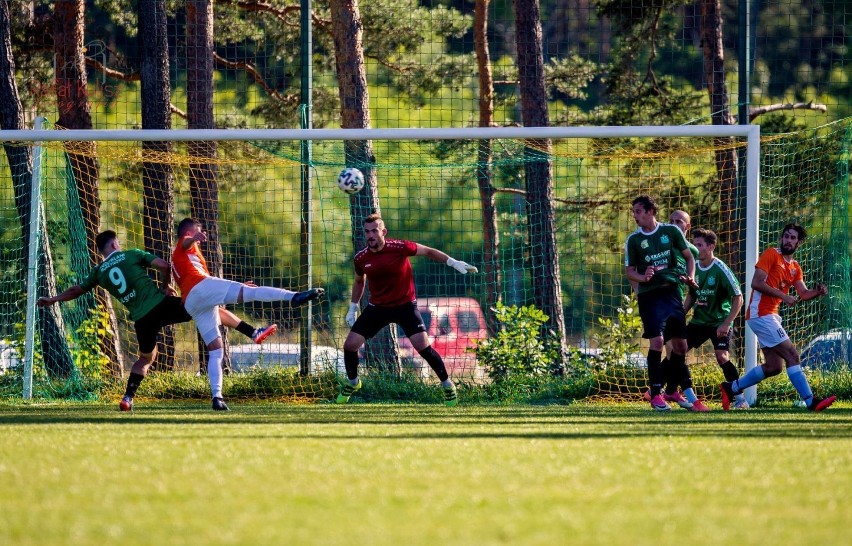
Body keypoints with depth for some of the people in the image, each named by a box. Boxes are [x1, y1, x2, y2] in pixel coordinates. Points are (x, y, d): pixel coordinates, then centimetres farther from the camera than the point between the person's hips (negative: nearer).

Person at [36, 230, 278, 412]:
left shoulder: (100, 272, 13)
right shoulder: (132, 255, 5)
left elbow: (77, 290, 23)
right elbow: (163, 265, -4)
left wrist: (52, 300, 37)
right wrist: (167, 286, 13)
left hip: (141, 319, 3)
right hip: (161, 304, -3)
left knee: (146, 357, 27)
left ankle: (128, 398, 13)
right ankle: (254, 333, -3)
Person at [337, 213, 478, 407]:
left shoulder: (399, 248, -17)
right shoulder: (361, 258, -5)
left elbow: (427, 251, -5)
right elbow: (359, 281, 16)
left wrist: (453, 263, -12)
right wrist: (353, 308, 15)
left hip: (405, 305, -4)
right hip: (377, 307, 4)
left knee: (422, 345, -18)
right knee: (350, 344, -3)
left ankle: (447, 385, 0)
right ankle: (352, 383, 25)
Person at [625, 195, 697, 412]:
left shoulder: (671, 231, 4)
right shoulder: (634, 240, 3)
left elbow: (689, 256, 13)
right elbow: (629, 271, 5)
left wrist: (690, 277, -4)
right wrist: (642, 277, -16)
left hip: (672, 291, 2)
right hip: (649, 295, -2)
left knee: (680, 344, 5)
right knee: (656, 341, -15)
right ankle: (656, 394, -11)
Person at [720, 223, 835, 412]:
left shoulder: (795, 268, 17)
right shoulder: (771, 255, -7)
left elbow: (804, 293, 7)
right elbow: (756, 283, -16)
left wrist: (818, 292, -14)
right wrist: (783, 296, -20)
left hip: (771, 317, 9)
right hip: (760, 314, -9)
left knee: (774, 366, 10)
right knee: (792, 355, -13)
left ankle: (731, 388, 20)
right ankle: (810, 401, -14)